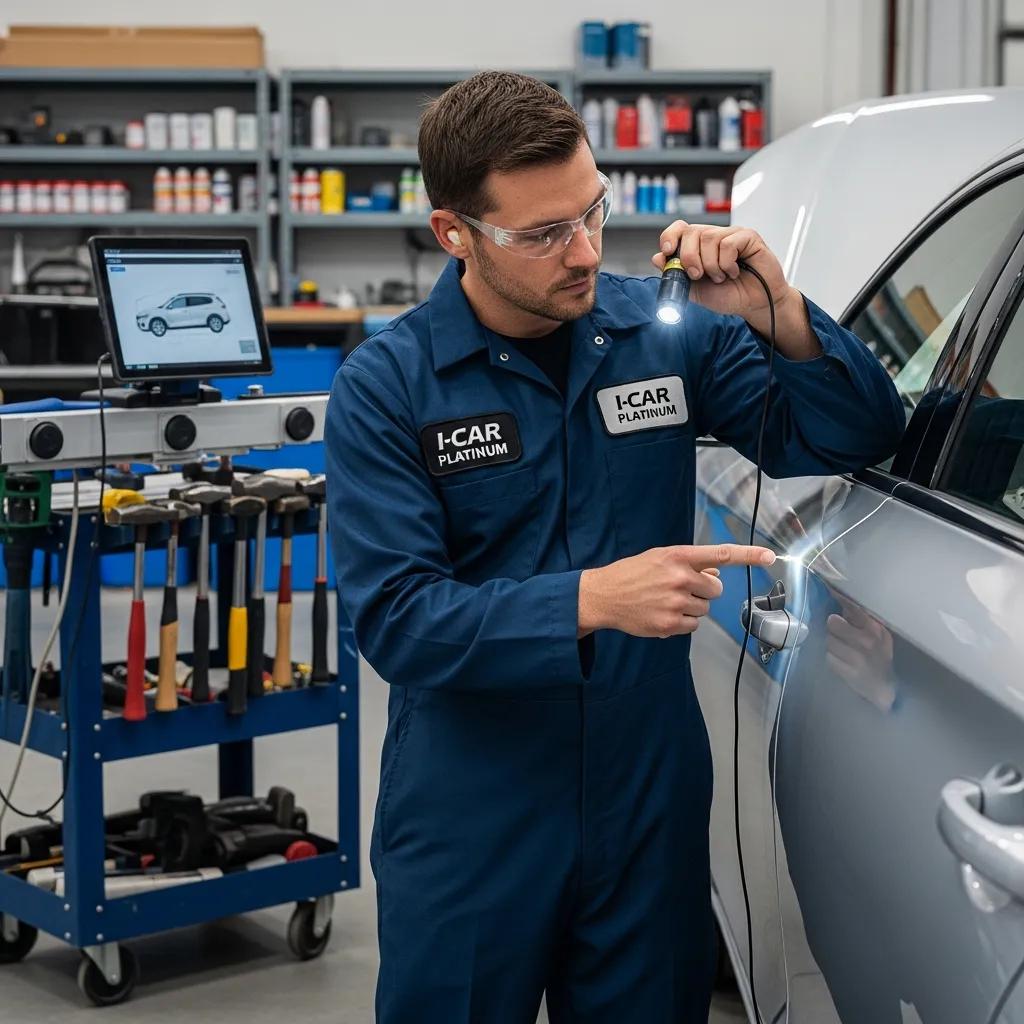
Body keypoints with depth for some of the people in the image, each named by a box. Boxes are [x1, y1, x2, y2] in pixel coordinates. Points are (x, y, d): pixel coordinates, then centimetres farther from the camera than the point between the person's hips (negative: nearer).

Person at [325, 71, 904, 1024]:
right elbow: (394, 620, -18)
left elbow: (859, 439, 2)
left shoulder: (671, 335, -2)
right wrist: (592, 600, -31)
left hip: (652, 803, 3)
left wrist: (783, 318, -16)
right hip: (468, 829, -2)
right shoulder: (385, 387, -11)